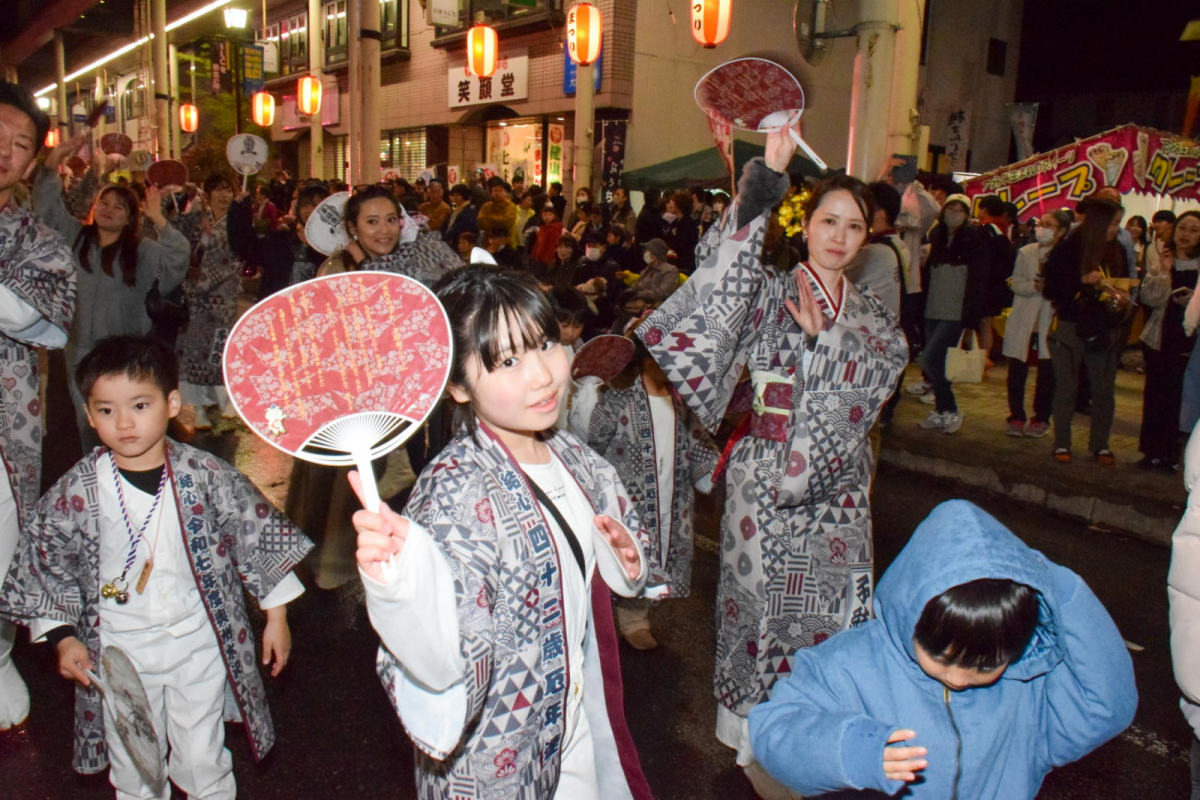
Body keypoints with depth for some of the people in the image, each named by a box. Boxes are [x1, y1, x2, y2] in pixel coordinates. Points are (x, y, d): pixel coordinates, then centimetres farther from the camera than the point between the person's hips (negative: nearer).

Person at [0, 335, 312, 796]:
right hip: (119, 650, 1)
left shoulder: (207, 477, -13)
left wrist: (277, 616, -2)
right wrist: (63, 637, -2)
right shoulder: (75, 493, -11)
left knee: (203, 761, 12)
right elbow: (46, 563, 2)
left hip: (198, 642, -1)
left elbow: (259, 537, -6)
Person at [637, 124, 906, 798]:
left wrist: (823, 336, -18)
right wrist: (767, 179, -28)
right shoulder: (770, 295, -1)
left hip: (837, 489, 4)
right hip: (767, 483, -4)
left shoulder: (873, 315, 13)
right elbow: (722, 275, -22)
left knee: (835, 616, 9)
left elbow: (885, 369, -5)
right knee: (766, 605, 5)